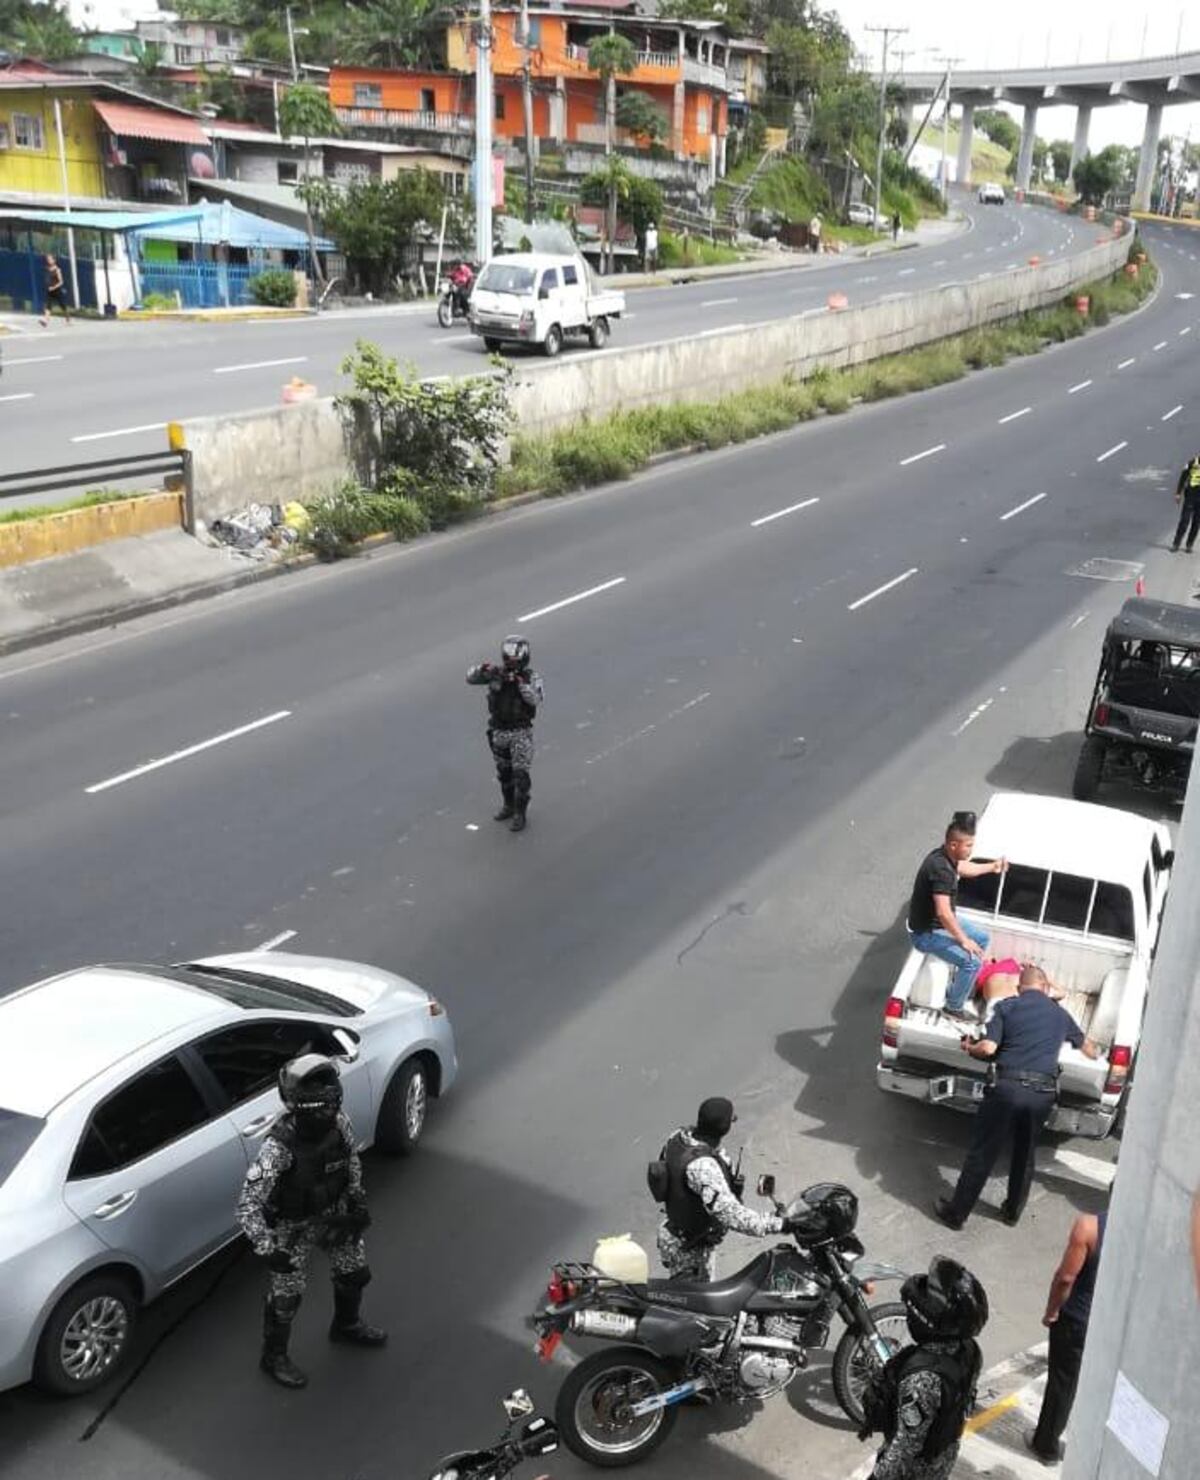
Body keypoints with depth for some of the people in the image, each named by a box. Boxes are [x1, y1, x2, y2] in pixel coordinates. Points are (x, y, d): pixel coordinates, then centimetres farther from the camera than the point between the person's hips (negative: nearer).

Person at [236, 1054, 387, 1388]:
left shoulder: (340, 1125, -20)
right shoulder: (278, 1147, -37)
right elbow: (248, 1204, -32)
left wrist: (358, 1201, 3)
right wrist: (266, 1250, -36)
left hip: (334, 1213, 6)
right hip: (292, 1225, -6)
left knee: (354, 1272, 21)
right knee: (285, 1295, 10)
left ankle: (347, 1325, 52)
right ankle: (274, 1357, 38)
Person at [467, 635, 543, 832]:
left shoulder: (531, 677, -10)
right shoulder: (496, 672, -5)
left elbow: (536, 699, -26)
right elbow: (471, 677, -13)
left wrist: (520, 682, -38)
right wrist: (485, 669, -33)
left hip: (521, 733, -3)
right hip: (499, 732, 3)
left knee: (520, 774, -6)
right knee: (504, 772, 17)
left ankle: (520, 814, 4)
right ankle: (509, 805, 36)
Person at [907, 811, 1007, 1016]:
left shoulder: (945, 856, -2)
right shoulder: (940, 868, -33)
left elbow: (964, 869, 24)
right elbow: (943, 913, -37)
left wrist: (992, 867, 32)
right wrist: (963, 941, -26)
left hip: (939, 924, 10)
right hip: (927, 933, -10)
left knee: (982, 938, 21)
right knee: (973, 961, -19)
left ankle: (962, 987, 32)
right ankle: (954, 1007, 1)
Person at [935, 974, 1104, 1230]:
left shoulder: (1007, 1007, 4)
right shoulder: (1060, 1014, 16)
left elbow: (988, 1048, -7)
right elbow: (1086, 1045, 34)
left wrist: (969, 1047, 14)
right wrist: (1096, 1051, 57)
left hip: (1008, 1086, -3)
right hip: (1042, 1093, 3)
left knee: (982, 1152, 7)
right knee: (1024, 1153, 23)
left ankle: (956, 1212, 16)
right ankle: (1013, 1210, 36)